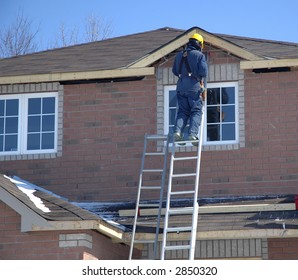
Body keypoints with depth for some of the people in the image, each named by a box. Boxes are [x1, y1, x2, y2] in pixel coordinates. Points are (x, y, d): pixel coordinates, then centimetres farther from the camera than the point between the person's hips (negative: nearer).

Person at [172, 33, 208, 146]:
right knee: (196, 111, 0)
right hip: (194, 86, -4)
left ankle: (177, 131, -9)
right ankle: (192, 134, -15)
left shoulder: (179, 55, 15)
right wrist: (203, 88, 5)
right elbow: (203, 71, -6)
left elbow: (175, 71, 21)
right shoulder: (200, 55, 0)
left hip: (181, 86, 4)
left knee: (183, 111, 10)